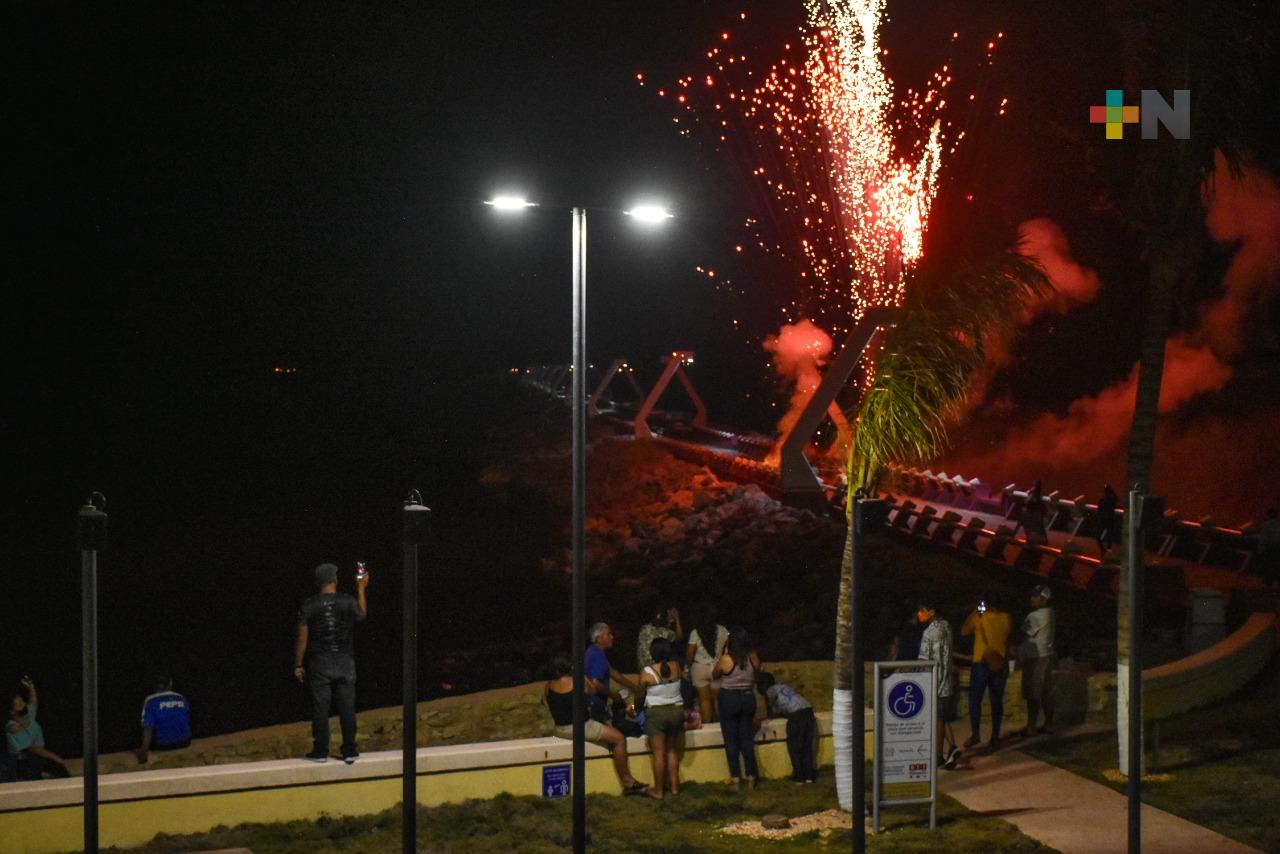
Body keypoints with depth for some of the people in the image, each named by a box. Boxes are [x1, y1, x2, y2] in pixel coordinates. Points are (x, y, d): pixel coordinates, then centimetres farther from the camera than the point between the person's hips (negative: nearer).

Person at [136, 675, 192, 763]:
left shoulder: (150, 701, -11)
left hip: (162, 746, -3)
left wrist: (143, 752, -13)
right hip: (183, 743, 3)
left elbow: (148, 728, -16)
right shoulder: (182, 699, 1)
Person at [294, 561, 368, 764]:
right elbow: (362, 614, 18)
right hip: (345, 663, 1)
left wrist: (298, 665, 3)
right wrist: (361, 589, 27)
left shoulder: (308, 606, -7)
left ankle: (320, 751, 7)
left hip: (320, 664, -1)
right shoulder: (349, 601, -5)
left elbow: (302, 639, -5)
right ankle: (349, 751, 10)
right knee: (347, 708, 7)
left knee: (320, 709, 4)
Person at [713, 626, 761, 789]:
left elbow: (714, 675, 0)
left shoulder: (726, 660, -17)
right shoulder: (753, 658, -7)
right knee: (747, 739, 12)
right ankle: (751, 777, 13)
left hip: (729, 699, -4)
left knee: (731, 740, 6)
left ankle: (735, 777, 6)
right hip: (748, 698, 4)